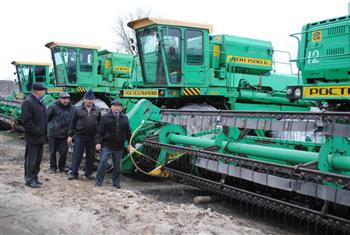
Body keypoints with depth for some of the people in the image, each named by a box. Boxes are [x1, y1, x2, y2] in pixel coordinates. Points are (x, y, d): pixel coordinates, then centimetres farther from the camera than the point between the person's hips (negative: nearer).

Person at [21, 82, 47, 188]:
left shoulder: (39, 102, 15)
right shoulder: (28, 102, -14)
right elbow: (26, 121, -20)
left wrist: (44, 133, 14)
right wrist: (36, 131, -19)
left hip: (40, 137, 9)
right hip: (33, 137, -9)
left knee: (38, 159, 16)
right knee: (31, 159, 0)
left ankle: (34, 177, 26)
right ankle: (29, 179, 9)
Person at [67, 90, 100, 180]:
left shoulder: (97, 110, 7)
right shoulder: (78, 110, 2)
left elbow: (99, 124, 10)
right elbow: (73, 123, 4)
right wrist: (70, 135, 0)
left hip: (92, 137, 2)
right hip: (80, 136, -2)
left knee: (90, 156, 9)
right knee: (77, 156, 0)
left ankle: (89, 173, 21)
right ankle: (74, 173, 8)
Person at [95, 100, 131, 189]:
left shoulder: (125, 118, 9)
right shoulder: (105, 117, -1)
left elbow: (128, 132, 12)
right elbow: (99, 131, -5)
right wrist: (98, 142, -13)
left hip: (119, 147, 3)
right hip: (106, 146, -3)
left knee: (117, 166, 11)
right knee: (102, 163, -4)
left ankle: (116, 182, 22)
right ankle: (98, 181, 7)